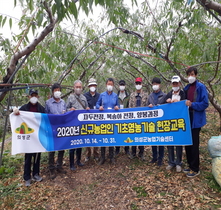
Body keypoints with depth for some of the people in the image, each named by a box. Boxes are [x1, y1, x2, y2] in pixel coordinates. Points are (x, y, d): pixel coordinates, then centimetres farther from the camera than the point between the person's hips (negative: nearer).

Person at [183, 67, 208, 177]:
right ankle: (190, 165, 28)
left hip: (196, 120, -7)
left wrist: (192, 104, -22)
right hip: (187, 119, 7)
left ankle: (195, 169, 14)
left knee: (194, 144, 0)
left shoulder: (201, 87, -8)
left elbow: (205, 104, -13)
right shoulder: (186, 88, 12)